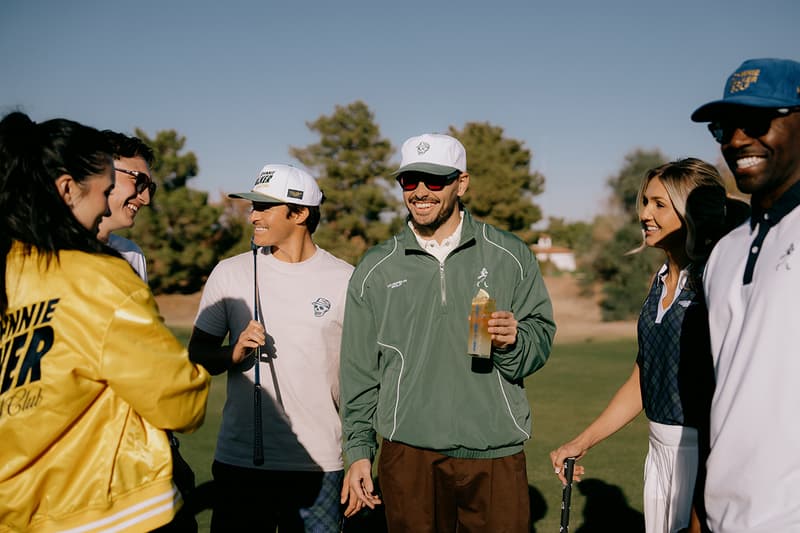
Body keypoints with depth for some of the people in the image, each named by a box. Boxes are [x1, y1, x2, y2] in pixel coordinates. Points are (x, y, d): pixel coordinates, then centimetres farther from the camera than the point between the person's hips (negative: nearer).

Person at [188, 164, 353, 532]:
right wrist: (234, 354, -13)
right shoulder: (229, 274, 3)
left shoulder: (345, 281, -1)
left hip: (319, 463, -1)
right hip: (238, 460, 2)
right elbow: (196, 355, 7)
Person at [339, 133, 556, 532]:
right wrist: (358, 451, 7)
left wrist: (513, 343, -17)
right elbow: (359, 371, 9)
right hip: (408, 454, 1)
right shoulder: (375, 270, 6)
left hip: (497, 455, 0)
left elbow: (541, 338, 5)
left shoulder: (510, 256, 3)